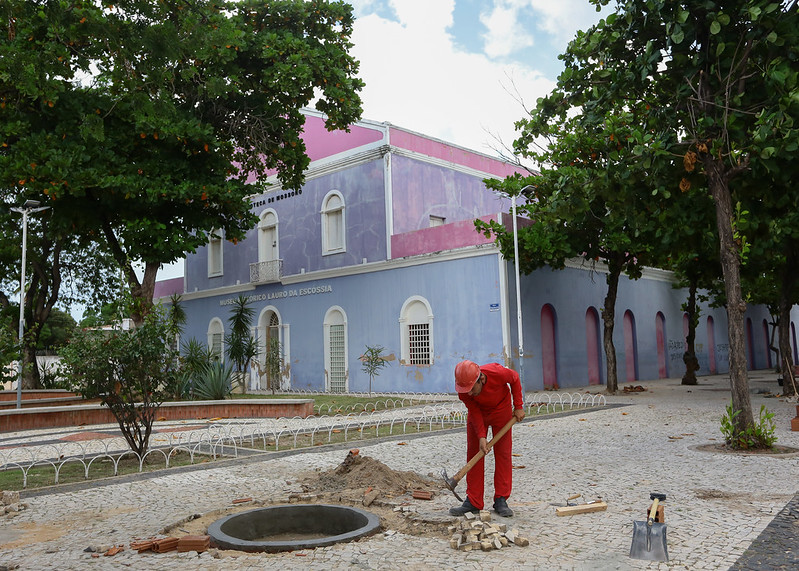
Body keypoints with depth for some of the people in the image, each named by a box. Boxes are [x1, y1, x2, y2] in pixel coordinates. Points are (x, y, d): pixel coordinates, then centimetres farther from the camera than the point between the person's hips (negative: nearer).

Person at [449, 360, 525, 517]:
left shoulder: (498, 373, -37)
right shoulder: (463, 389, -31)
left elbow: (515, 378, -14)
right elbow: (474, 412, -18)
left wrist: (518, 406, -12)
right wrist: (481, 437, -25)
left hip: (501, 409, -1)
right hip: (478, 412, 1)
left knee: (503, 454, -3)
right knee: (473, 453, -2)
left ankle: (501, 500, 4)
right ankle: (473, 502, 3)